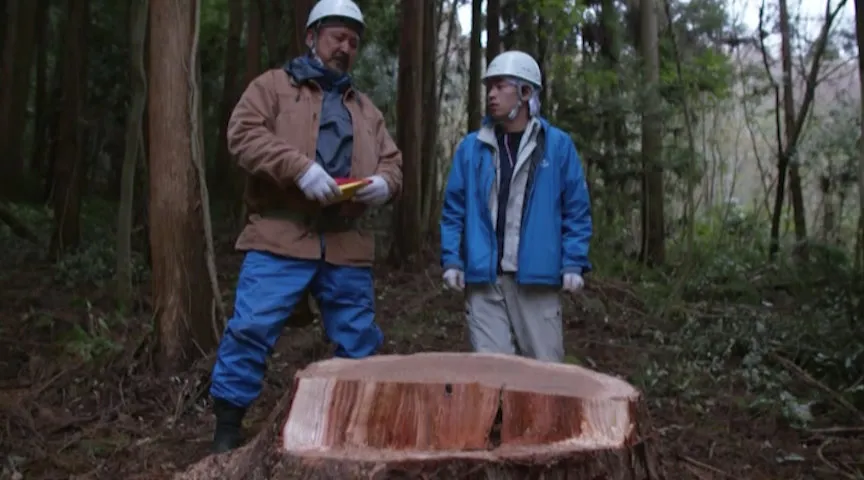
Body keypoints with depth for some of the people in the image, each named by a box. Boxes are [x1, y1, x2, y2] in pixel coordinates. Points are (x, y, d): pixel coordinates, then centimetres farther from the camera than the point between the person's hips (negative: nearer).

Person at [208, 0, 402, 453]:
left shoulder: (365, 109, 23)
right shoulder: (273, 85, 9)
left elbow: (391, 161, 22)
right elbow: (244, 134, -7)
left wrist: (384, 184, -4)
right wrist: (300, 167, -20)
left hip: (347, 246, 4)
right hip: (280, 238, -4)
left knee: (359, 340, 7)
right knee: (250, 329, -10)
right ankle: (227, 429, 4)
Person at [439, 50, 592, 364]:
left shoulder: (558, 145, 2)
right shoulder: (471, 147, 8)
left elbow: (577, 211, 3)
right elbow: (453, 211, 10)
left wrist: (573, 264, -6)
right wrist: (451, 260, 0)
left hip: (537, 279, -1)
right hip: (483, 279, 2)